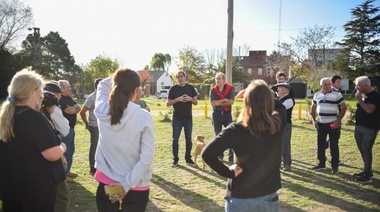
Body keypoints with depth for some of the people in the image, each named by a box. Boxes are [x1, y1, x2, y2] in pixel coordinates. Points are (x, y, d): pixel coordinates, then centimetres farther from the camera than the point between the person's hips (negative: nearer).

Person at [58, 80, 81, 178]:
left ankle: (67, 171, 27)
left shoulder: (69, 98, 14)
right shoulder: (60, 100, -15)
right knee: (65, 152, -4)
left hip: (71, 129, 10)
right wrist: (75, 107, -1)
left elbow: (78, 108, 10)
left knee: (71, 150, 16)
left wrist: (73, 108, -11)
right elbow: (70, 110, -22)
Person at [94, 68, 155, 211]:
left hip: (106, 184, 3)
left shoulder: (102, 111, -8)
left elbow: (103, 84, 15)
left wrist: (122, 76, 14)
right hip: (136, 187, -2)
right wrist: (127, 184, -13)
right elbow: (146, 158, -18)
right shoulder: (144, 117, -17)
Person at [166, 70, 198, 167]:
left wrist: (190, 99, -12)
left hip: (188, 117, 2)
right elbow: (167, 103, -1)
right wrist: (177, 99, -15)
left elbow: (196, 102, 9)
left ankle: (188, 158, 18)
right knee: (175, 139, 1)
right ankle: (175, 159, 12)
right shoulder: (173, 89, 1)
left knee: (188, 139, 7)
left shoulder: (191, 88, 6)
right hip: (177, 118, -2)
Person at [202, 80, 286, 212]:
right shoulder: (278, 124, -11)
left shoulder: (236, 130, -19)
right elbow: (280, 106, 14)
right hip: (268, 198, 3)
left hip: (239, 199, -2)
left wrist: (228, 172, -14)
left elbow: (207, 154, -26)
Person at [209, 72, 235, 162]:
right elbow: (213, 103, -12)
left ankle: (231, 157, 4)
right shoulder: (213, 90, 0)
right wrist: (224, 100, -12)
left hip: (227, 114, -1)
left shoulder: (230, 89, -4)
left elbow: (231, 102, -16)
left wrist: (218, 103, -11)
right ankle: (220, 156, 22)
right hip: (216, 115, 2)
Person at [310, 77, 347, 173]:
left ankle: (335, 166, 10)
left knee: (334, 145, 1)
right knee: (321, 144, 11)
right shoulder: (317, 95, 6)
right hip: (320, 124, 4)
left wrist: (338, 120, -10)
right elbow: (312, 108, 16)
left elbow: (344, 107, -5)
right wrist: (314, 120, 6)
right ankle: (322, 163, 24)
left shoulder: (337, 94, -6)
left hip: (333, 124, -4)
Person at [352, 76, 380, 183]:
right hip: (359, 127, 9)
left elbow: (369, 110, -26)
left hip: (370, 129, -9)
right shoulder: (363, 95, 12)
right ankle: (367, 171, 26)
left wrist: (359, 99, -18)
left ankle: (368, 176, -3)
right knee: (362, 150, 14)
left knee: (366, 150, -9)